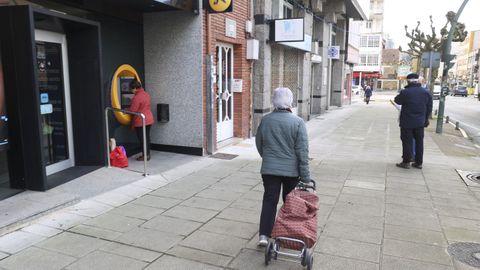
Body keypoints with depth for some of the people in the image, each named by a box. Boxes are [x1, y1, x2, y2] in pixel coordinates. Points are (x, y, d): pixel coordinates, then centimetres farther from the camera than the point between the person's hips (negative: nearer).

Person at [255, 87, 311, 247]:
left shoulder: (265, 120, -2)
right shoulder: (298, 122, -11)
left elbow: (259, 144, 10)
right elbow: (302, 151, -11)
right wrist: (305, 176, -5)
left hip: (269, 169, 1)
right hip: (291, 170, -1)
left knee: (269, 201, 6)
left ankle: (264, 235, -1)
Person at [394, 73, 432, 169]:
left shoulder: (405, 92, -16)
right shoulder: (426, 92, 2)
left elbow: (397, 100, 0)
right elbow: (429, 107, 9)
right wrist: (426, 119, 18)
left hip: (407, 122, -4)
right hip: (420, 122, 5)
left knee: (407, 141, 3)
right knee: (419, 142, 13)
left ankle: (406, 162, 6)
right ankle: (419, 162, 19)